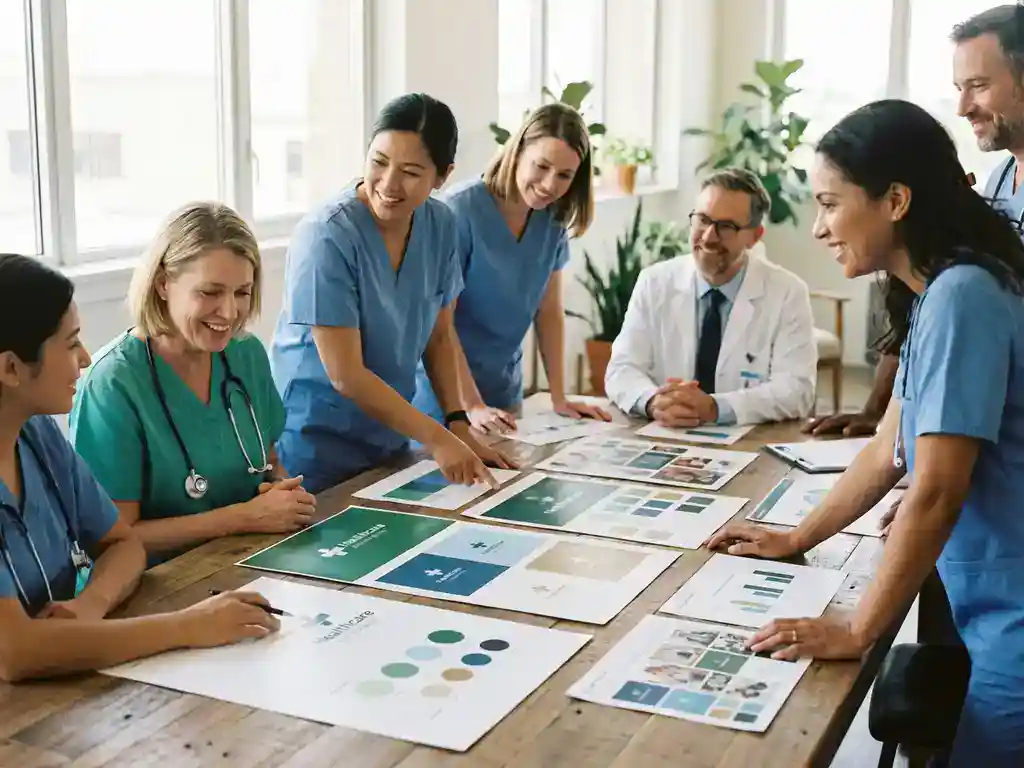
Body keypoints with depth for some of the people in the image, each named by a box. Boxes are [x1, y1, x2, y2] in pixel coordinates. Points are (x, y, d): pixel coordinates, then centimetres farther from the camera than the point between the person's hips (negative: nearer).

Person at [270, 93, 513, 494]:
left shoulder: (440, 224, -4)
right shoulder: (326, 236, -22)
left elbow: (439, 337, 6)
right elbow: (346, 375, -22)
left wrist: (458, 426, -4)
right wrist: (437, 438, -20)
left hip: (391, 437, 6)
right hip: (316, 445, -6)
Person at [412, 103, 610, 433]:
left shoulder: (553, 220, -2)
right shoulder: (460, 209, -20)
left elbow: (549, 312, 6)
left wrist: (559, 398, -1)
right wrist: (471, 405, -23)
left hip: (505, 390, 5)